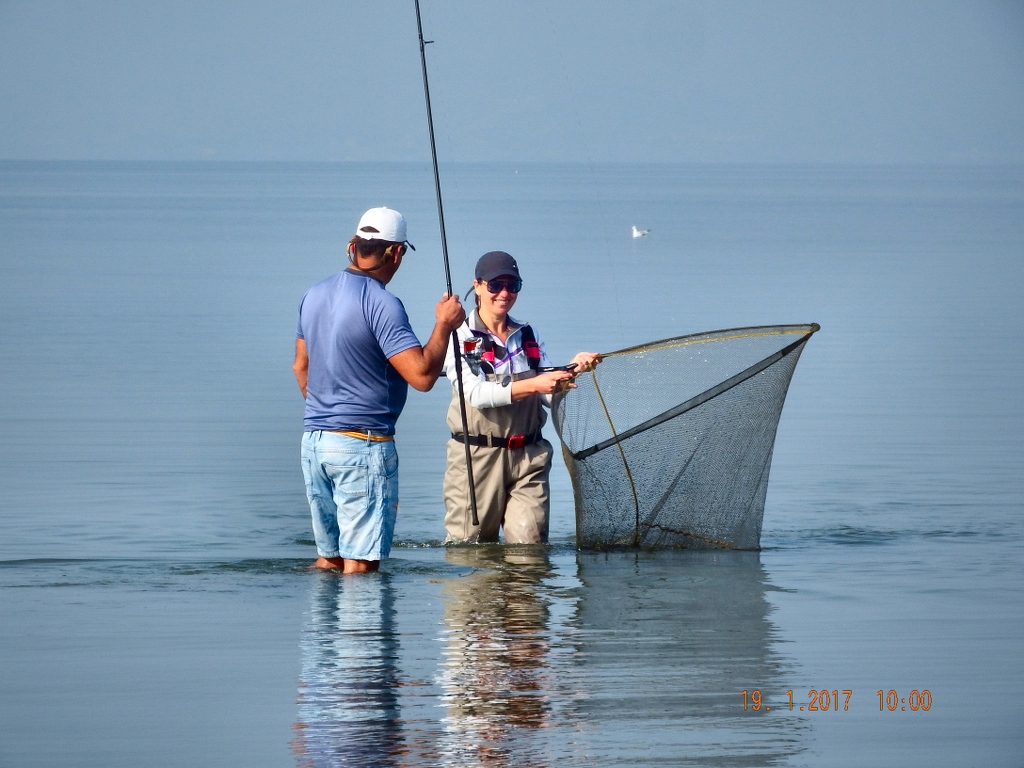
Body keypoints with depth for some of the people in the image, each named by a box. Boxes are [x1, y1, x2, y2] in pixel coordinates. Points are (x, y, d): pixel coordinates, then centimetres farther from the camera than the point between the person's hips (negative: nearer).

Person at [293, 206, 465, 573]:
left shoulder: (314, 295, 10)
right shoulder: (381, 304, -16)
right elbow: (422, 375, -21)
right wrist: (444, 325, -6)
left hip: (313, 441, 8)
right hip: (363, 445, -8)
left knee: (329, 555, 16)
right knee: (360, 562, -4)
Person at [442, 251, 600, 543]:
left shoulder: (529, 335, 13)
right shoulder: (460, 337, -3)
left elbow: (550, 396, 8)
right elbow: (477, 394, -18)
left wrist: (573, 369, -12)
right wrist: (533, 385, -29)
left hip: (528, 457, 4)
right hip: (476, 458, -4)